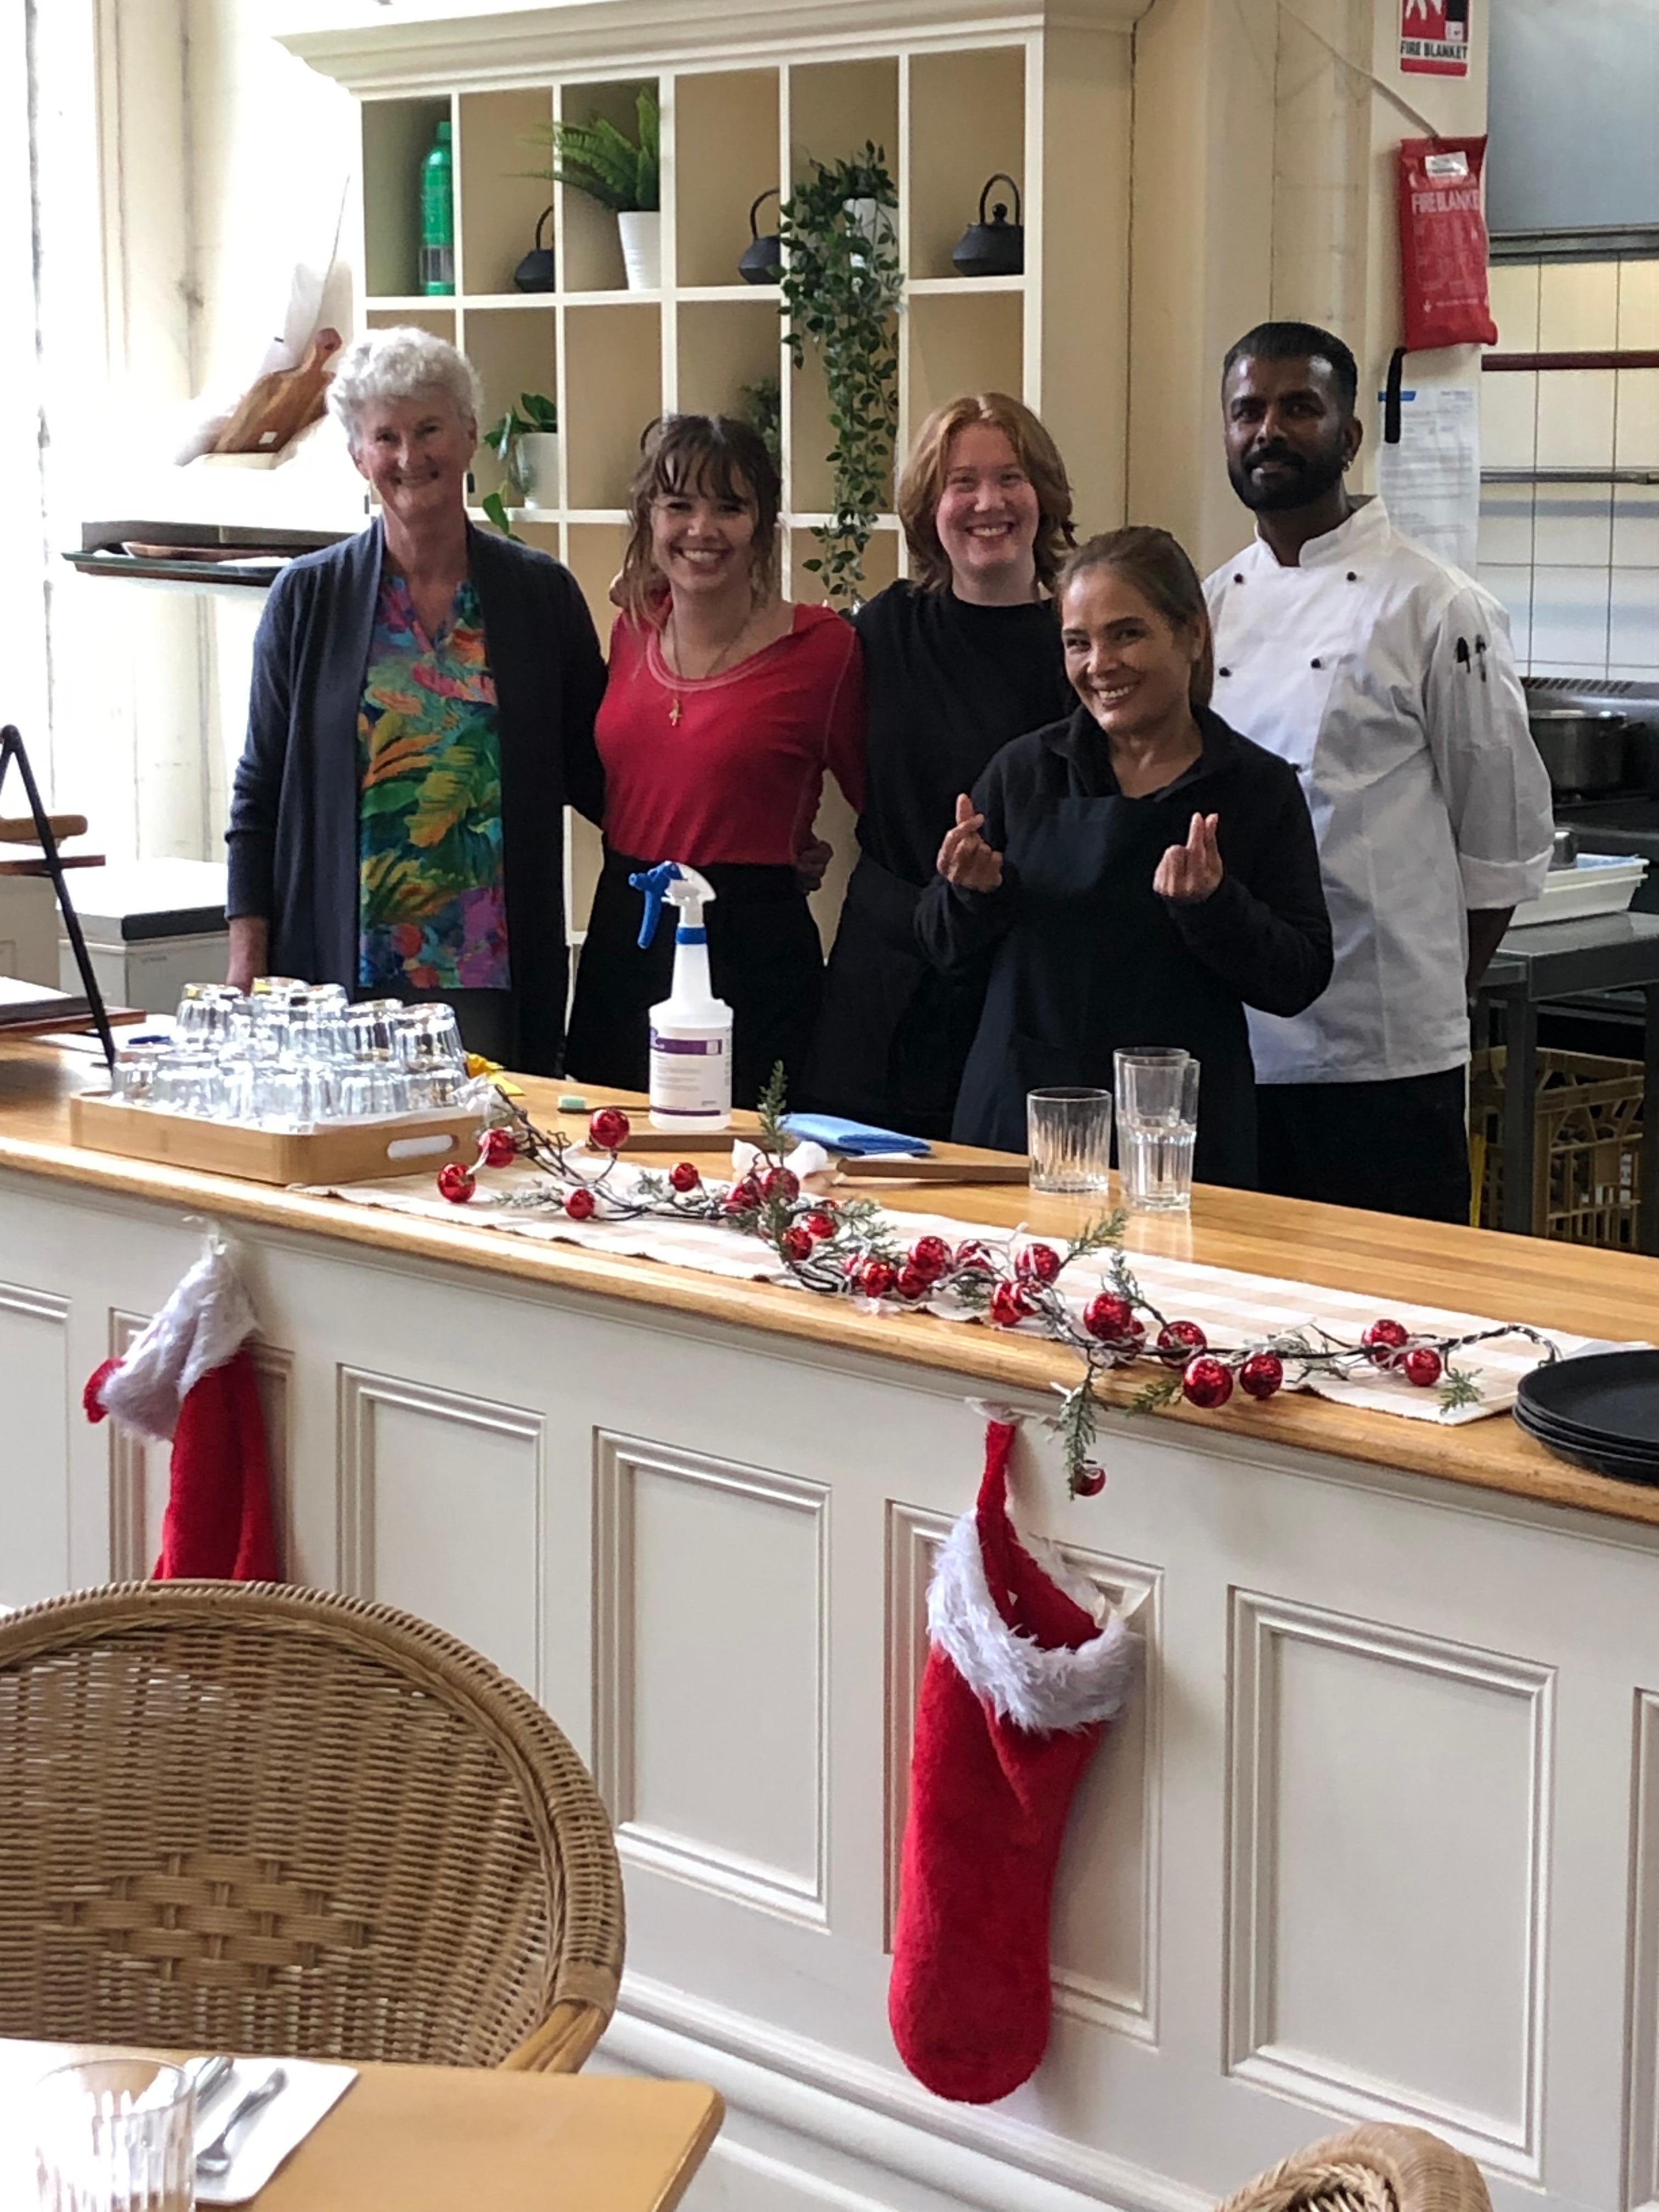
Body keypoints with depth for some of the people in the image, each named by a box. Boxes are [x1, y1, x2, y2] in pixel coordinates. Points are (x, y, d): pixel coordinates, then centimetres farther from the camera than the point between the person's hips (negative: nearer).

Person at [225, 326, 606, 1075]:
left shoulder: (542, 594, 6)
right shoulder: (308, 598, 5)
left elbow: (592, 773, 12)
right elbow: (260, 795, 7)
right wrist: (246, 961, -1)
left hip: (495, 979, 1)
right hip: (338, 973, 0)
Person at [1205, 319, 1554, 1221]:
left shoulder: (1436, 608, -5)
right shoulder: (1212, 605, 10)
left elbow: (1501, 844, -2)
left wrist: (1432, 999, 0)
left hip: (1382, 1060, -5)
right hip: (1227, 1044, 5)